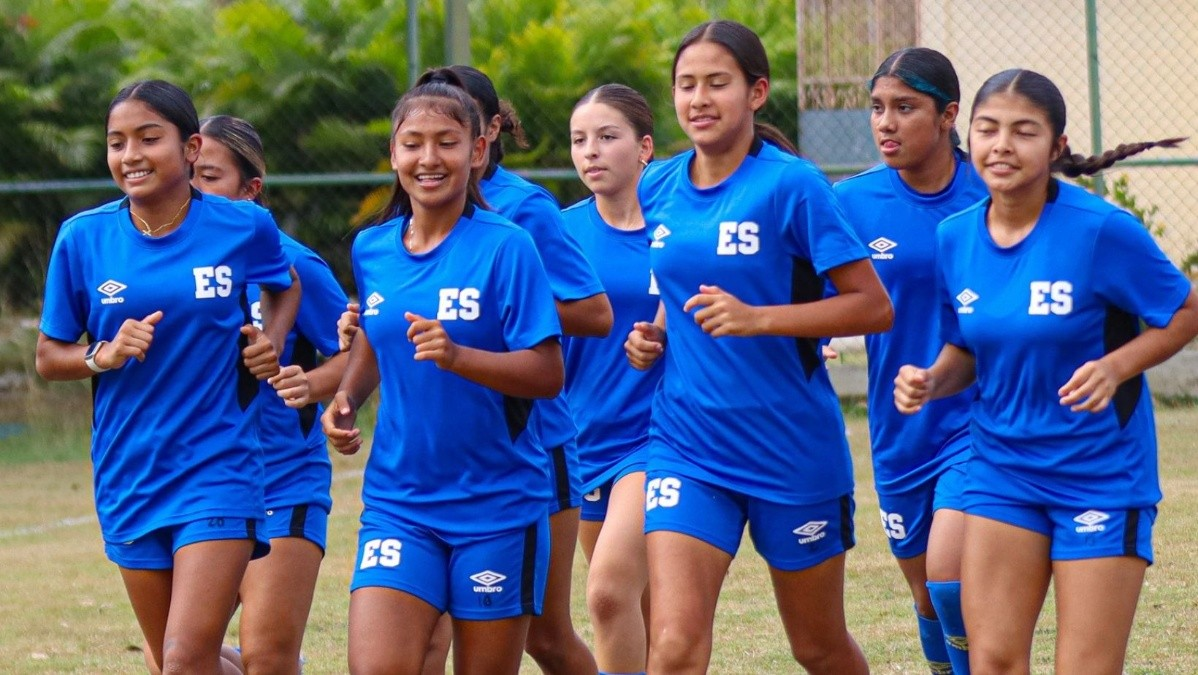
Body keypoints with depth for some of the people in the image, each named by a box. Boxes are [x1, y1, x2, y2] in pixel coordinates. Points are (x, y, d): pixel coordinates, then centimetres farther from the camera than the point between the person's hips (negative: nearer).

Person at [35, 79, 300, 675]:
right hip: (127, 477, 3)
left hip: (218, 472, -3)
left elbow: (286, 286, 18)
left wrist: (272, 339, -2)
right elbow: (48, 358, 5)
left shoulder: (245, 227, -4)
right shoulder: (82, 239, -2)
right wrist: (104, 356, -14)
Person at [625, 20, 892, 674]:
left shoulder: (791, 185, -12)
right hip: (686, 444, 3)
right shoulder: (657, 189, 4)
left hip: (792, 446, -3)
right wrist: (655, 334, 1)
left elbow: (874, 306, -15)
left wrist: (755, 319, -24)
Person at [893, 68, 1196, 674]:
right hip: (1001, 470, 4)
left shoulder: (1102, 231, -16)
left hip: (1102, 472, -4)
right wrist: (929, 383, -9)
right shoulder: (955, 238, -1)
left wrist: (1114, 367, -22)